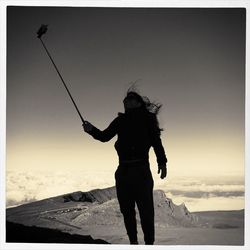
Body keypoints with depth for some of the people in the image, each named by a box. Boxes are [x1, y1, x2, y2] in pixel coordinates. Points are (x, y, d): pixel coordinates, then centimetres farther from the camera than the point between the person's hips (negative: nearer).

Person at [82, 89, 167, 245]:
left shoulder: (146, 118, 3)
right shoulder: (121, 120, 14)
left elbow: (156, 140, -1)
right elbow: (104, 136, 12)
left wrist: (162, 162, -10)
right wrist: (92, 130, -7)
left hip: (141, 169, -5)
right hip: (123, 170, 5)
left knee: (146, 209, -6)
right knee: (127, 209, 9)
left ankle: (149, 243, -1)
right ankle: (133, 241, 19)